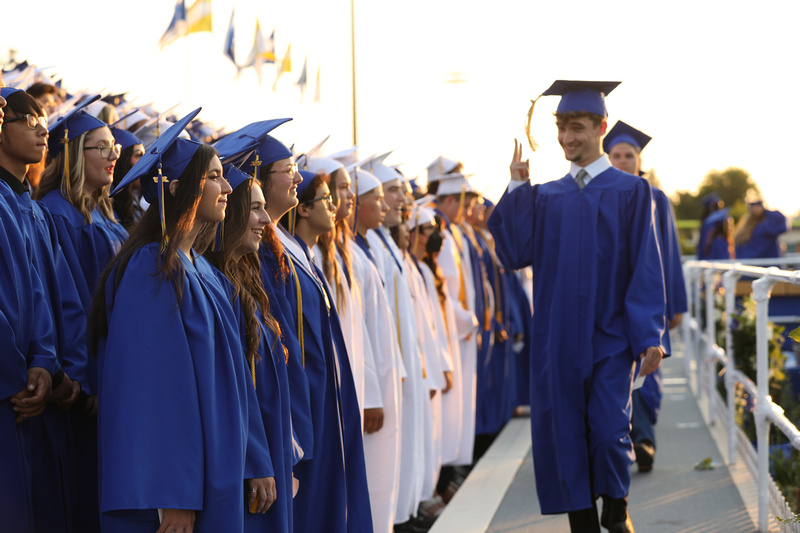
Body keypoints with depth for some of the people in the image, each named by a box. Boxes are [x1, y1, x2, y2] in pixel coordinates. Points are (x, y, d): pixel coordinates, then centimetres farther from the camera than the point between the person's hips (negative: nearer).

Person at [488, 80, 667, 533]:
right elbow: (516, 253, -1)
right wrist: (518, 188, -5)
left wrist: (649, 337, -11)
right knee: (566, 435, 3)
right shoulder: (545, 196, 11)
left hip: (611, 337, -3)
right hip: (559, 338, 3)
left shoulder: (629, 192, 0)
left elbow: (646, 269, -3)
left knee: (608, 429, -12)